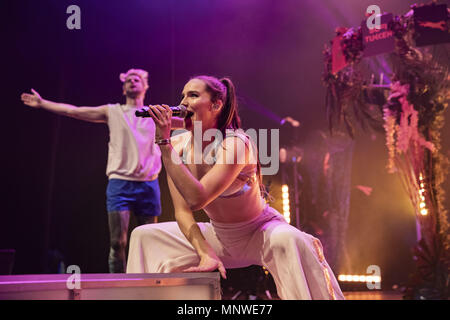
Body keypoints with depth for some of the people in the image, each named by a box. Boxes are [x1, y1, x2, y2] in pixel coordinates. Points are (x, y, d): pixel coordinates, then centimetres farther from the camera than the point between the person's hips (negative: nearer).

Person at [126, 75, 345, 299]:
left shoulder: (236, 144, -28)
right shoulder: (178, 145, -10)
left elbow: (196, 199, -38)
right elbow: (182, 211, -12)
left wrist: (164, 142, -36)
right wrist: (205, 253, -27)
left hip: (259, 233, -6)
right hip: (217, 235, 6)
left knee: (287, 240, -38)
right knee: (144, 236, 0)